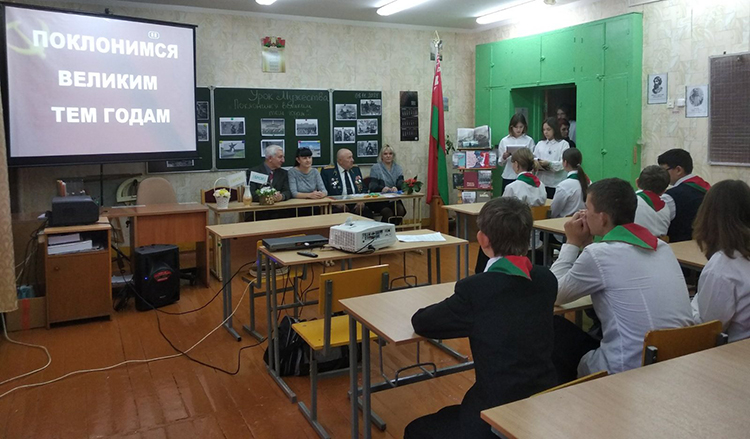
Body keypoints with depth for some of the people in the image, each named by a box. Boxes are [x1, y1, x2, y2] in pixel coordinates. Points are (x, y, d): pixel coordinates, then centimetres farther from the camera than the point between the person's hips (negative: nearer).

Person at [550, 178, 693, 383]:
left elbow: (554, 294, -1)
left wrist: (572, 243, 6)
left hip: (629, 372, -7)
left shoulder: (599, 255, -16)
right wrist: (588, 244, 14)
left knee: (555, 328, 10)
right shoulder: (662, 247, 6)